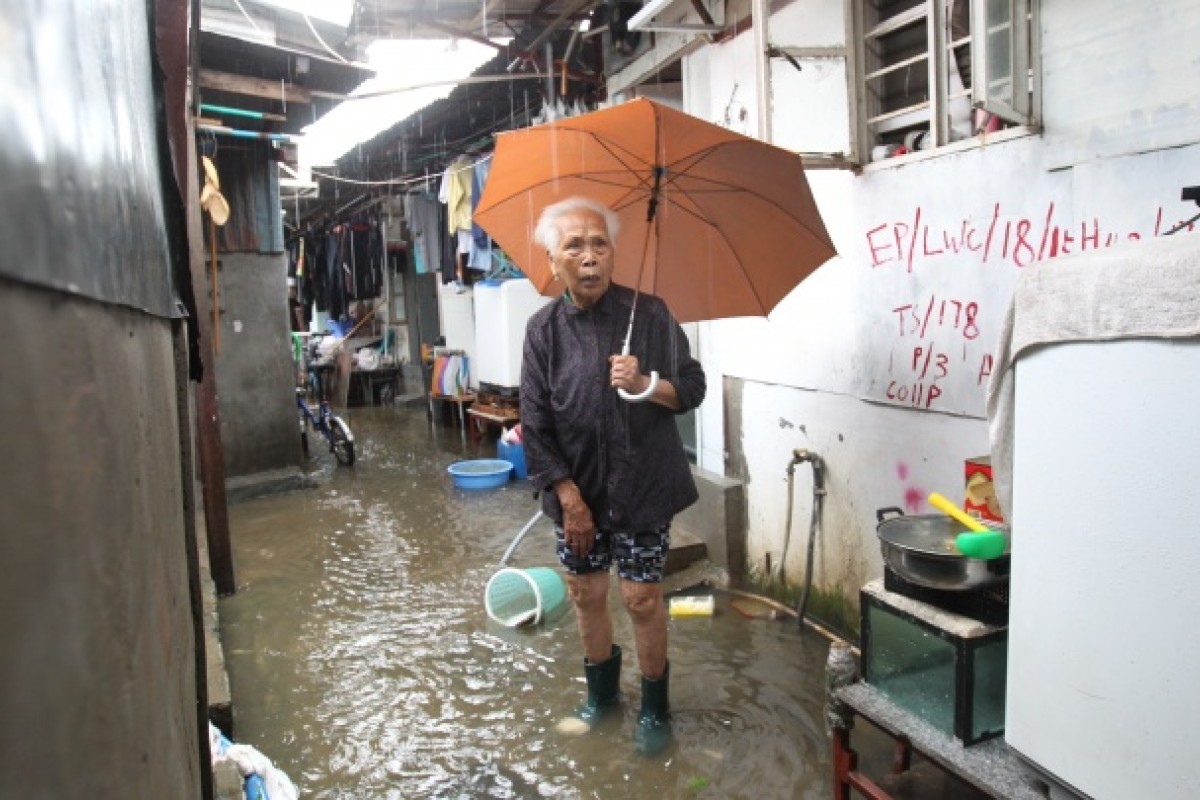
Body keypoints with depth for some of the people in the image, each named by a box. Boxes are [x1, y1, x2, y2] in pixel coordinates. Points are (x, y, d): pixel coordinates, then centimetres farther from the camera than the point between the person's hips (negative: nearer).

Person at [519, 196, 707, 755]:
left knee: (642, 598, 5)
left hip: (642, 487, -2)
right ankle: (601, 692, 39)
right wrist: (569, 496, -10)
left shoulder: (649, 313, -8)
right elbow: (536, 424, -4)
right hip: (576, 489, 3)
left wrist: (645, 385, -24)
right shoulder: (543, 329, -4)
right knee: (585, 594, 15)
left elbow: (693, 388, -3)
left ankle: (655, 707, 27)